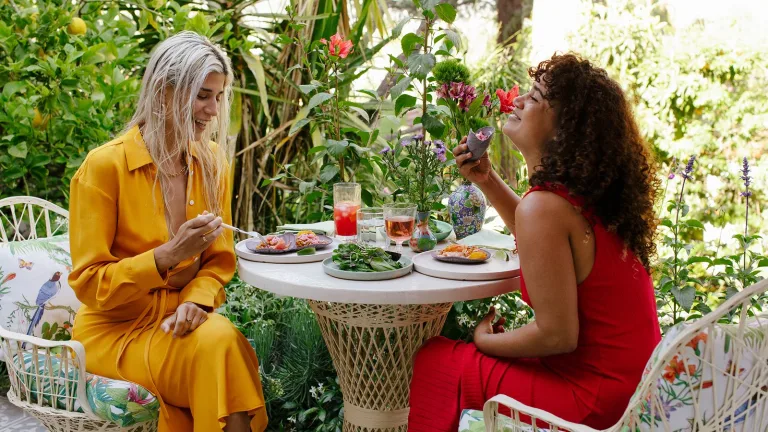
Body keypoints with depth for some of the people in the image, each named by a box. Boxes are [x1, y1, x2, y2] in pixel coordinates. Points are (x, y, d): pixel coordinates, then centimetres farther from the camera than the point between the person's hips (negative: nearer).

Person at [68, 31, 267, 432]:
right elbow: (88, 285, -10)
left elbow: (219, 259, 7)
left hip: (180, 321, 4)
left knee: (223, 342, -28)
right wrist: (168, 256, -25)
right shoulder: (104, 166, -13)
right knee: (218, 343, -30)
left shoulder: (212, 161, 2)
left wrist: (196, 300, -15)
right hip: (116, 328, -4)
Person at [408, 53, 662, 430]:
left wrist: (487, 341, -6)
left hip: (599, 396, -8)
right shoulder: (592, 192, 1)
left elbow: (557, 335, -24)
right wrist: (488, 183, 11)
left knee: (434, 360, 6)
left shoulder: (544, 206, -25)